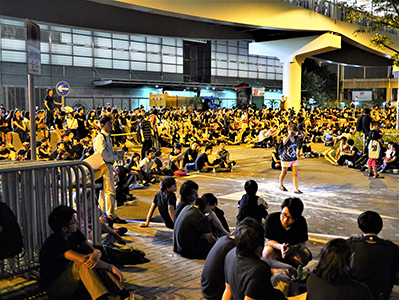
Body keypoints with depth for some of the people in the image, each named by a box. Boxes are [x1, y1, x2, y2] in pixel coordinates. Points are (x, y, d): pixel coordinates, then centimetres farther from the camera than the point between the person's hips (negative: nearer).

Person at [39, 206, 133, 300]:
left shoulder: (75, 234, -2)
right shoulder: (54, 243, -27)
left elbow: (95, 250, -5)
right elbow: (84, 260, -35)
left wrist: (96, 255, -31)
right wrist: (111, 267, -30)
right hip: (54, 289, -7)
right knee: (81, 264, -31)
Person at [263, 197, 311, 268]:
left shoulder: (301, 222, -21)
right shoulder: (271, 219, -24)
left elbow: (303, 243, -17)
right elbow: (269, 241, -15)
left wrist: (291, 249, -40)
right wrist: (280, 246, -38)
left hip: (294, 248, 1)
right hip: (277, 246, 0)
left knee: (306, 256, -30)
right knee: (267, 253, -33)